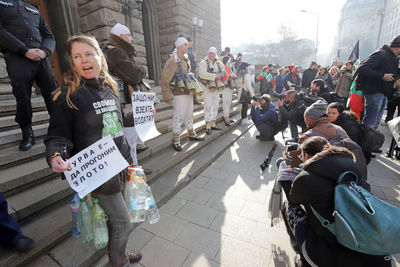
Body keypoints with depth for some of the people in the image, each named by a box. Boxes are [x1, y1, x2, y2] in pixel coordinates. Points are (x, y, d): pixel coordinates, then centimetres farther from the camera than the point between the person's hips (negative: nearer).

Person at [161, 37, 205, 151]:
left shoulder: (186, 60, 13)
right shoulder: (173, 60, -12)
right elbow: (165, 79, -16)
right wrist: (167, 96, -18)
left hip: (188, 92, 8)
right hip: (179, 94, -8)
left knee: (189, 115, 18)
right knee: (178, 117, -4)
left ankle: (192, 135, 33)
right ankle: (176, 141, 8)